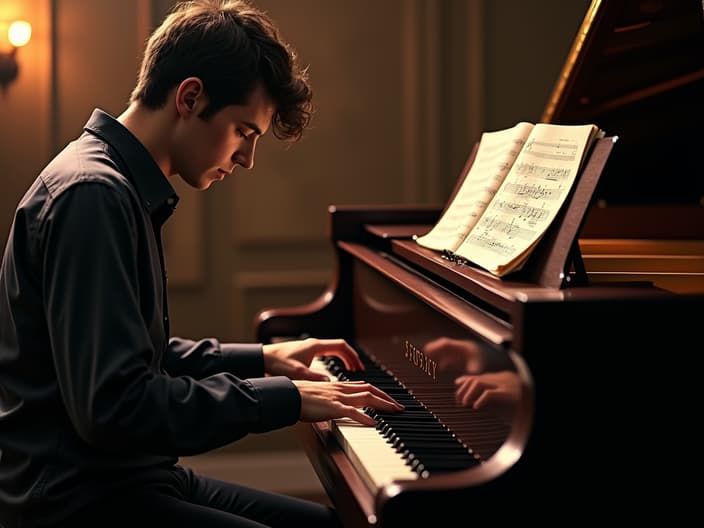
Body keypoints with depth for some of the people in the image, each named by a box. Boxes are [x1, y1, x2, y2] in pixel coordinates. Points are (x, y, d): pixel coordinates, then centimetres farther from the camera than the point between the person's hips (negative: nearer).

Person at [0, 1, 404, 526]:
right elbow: (111, 407, -27)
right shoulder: (92, 195, -20)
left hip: (128, 478, 10)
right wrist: (283, 398, -19)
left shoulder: (125, 191, 13)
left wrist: (259, 359, 16)